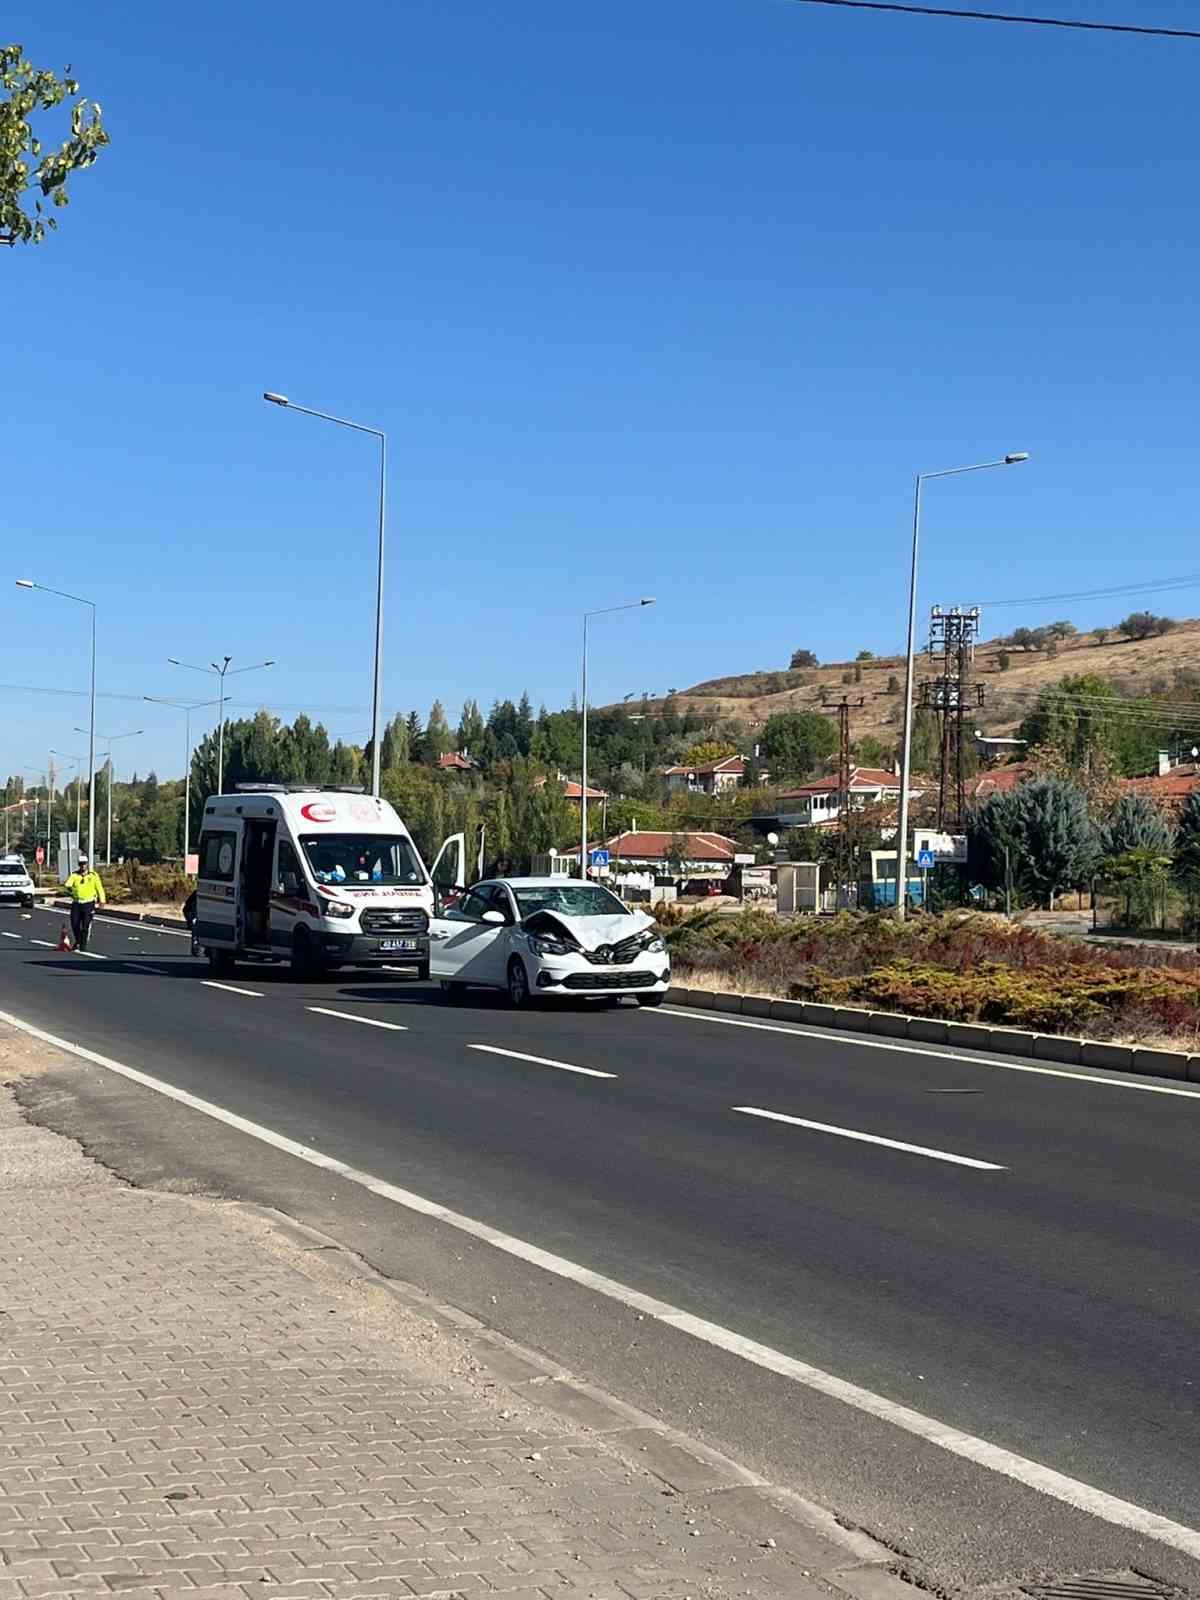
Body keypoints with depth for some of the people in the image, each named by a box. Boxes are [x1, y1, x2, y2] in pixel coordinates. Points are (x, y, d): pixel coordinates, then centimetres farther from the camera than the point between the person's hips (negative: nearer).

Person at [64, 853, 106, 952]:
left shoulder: (93, 875, 2)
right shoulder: (74, 875, 5)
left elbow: (99, 888, 6)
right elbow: (68, 884, -10)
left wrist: (102, 900, 5)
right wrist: (69, 888, -32)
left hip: (88, 904, -2)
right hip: (76, 903, 2)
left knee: (86, 925, -6)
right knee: (74, 924, 2)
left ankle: (84, 944, 5)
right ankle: (78, 941, 25)